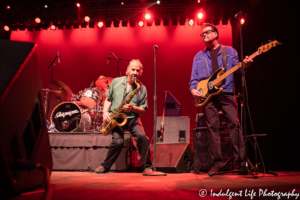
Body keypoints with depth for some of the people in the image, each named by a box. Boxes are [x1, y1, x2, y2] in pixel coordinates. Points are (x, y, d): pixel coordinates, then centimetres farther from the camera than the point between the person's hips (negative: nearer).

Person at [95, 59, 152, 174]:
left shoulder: (142, 89, 3)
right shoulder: (116, 82, 6)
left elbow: (143, 110, 4)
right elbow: (108, 99, 14)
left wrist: (132, 108, -16)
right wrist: (105, 112, -2)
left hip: (132, 118, 0)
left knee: (142, 137, -25)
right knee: (118, 141, -22)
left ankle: (147, 167, -9)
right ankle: (105, 166, 3)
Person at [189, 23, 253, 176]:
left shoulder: (229, 51, 15)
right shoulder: (198, 56, 19)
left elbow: (238, 68, 6)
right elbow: (194, 77, 14)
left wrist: (245, 65, -16)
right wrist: (193, 89, -4)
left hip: (227, 93, -1)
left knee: (234, 124, -9)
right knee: (212, 127, -3)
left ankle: (240, 161, -2)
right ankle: (217, 163, 3)